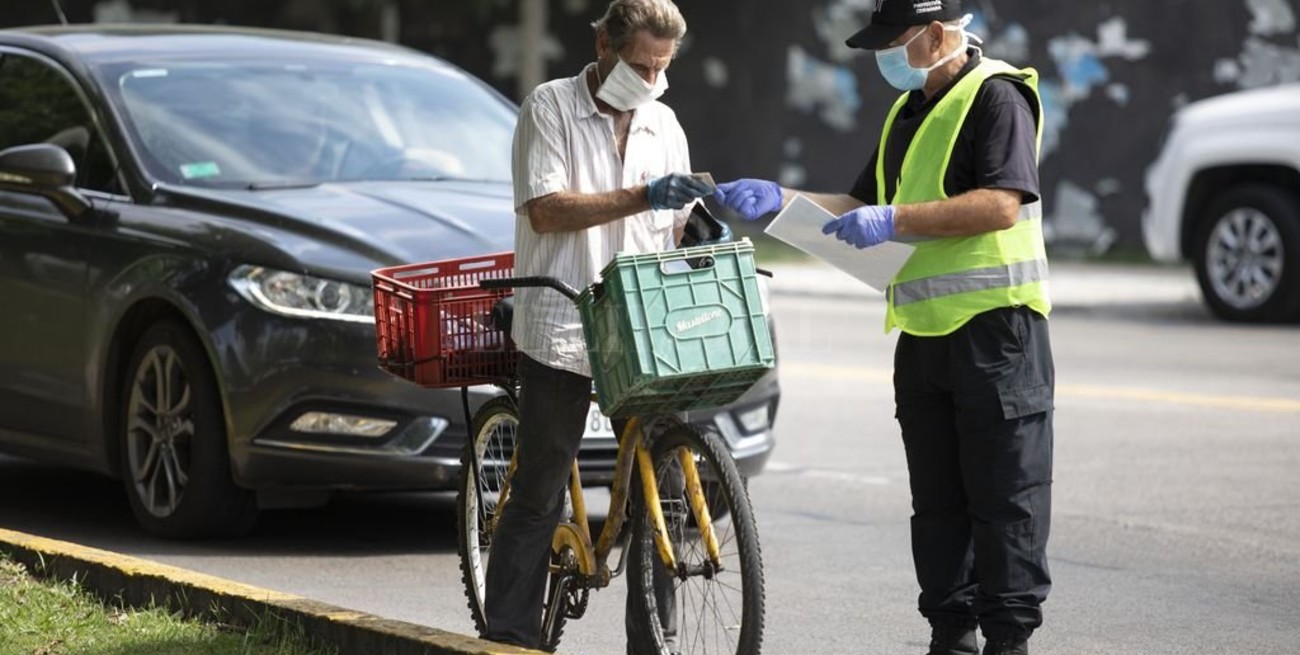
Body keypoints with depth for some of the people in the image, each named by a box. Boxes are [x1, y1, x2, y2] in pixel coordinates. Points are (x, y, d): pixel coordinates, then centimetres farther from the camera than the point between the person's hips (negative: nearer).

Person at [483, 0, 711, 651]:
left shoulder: (663, 123, 14)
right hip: (561, 328, -4)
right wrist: (641, 198, -20)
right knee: (538, 496, -1)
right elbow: (547, 210, -12)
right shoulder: (550, 107, -1)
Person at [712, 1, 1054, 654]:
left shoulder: (996, 95, -9)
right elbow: (864, 207, 26)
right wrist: (779, 199, 14)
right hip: (923, 333, 9)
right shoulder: (907, 111, 19)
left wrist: (895, 220, -21)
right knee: (938, 501, 10)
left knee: (1003, 496, -5)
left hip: (995, 328, -9)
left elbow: (1002, 204, -21)